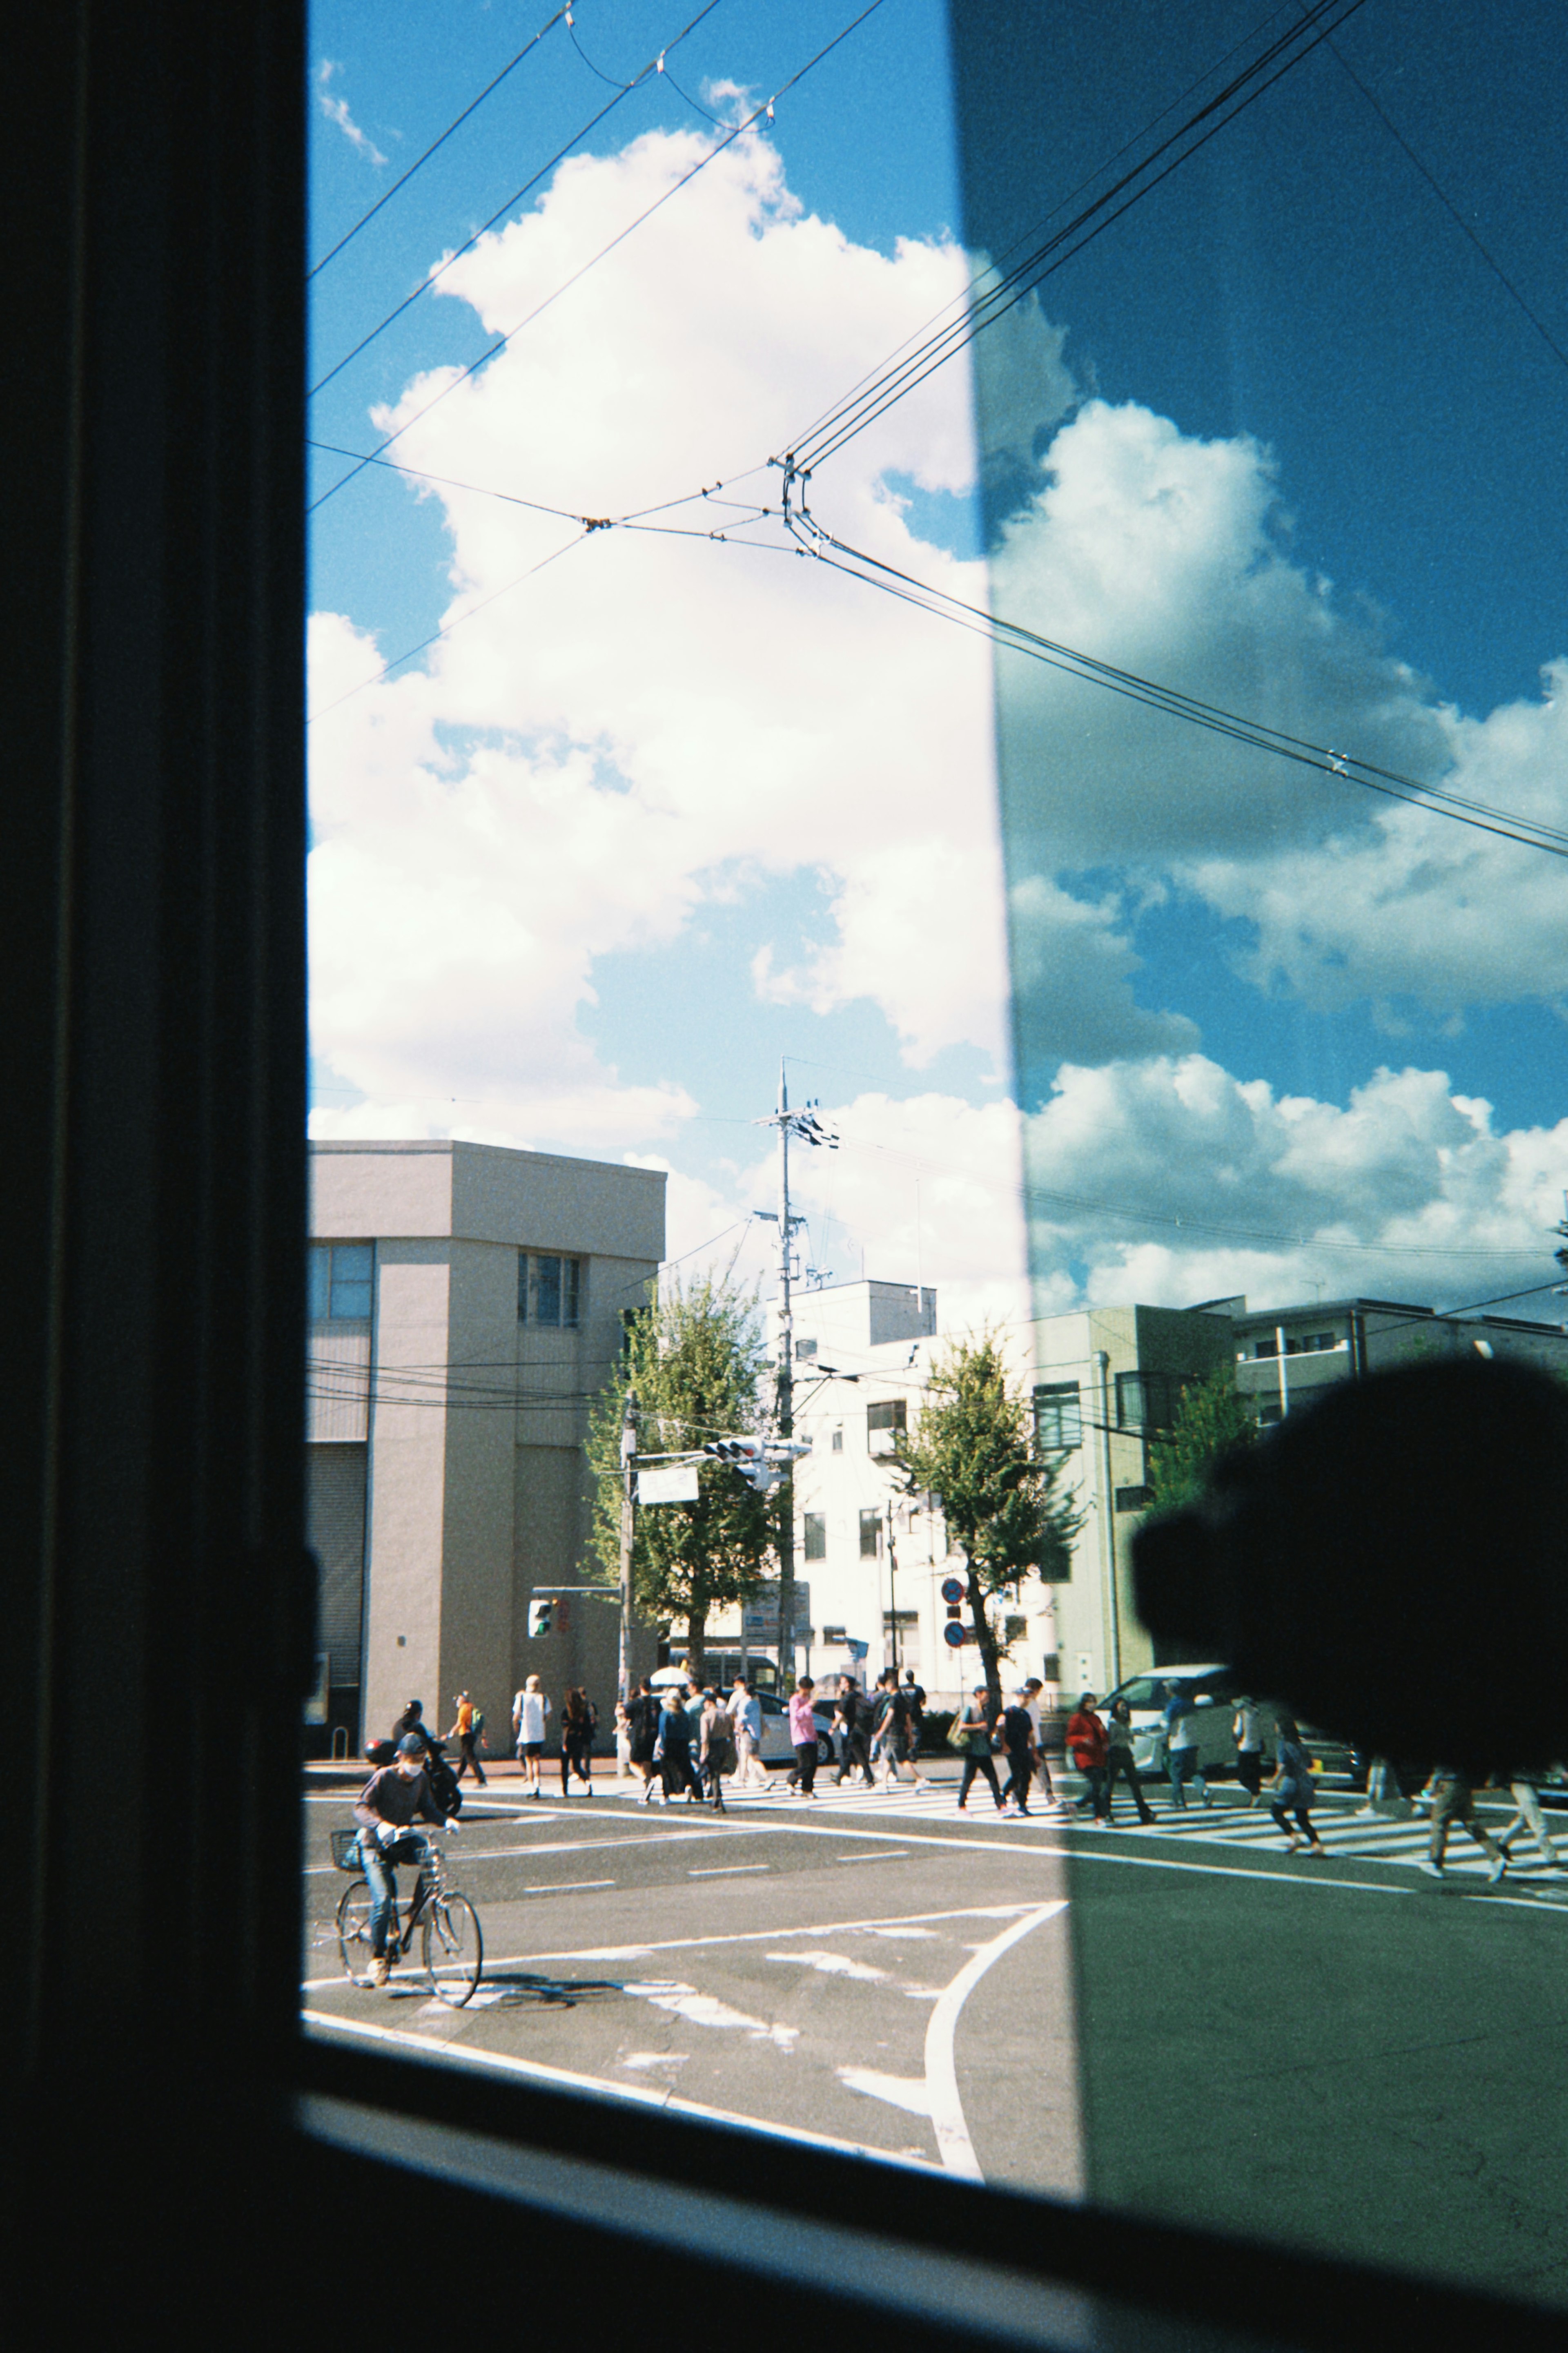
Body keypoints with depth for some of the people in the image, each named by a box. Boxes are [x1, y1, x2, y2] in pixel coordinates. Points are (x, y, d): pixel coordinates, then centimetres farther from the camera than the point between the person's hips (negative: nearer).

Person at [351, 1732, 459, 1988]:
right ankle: (378, 1957, -3)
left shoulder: (422, 1779, 0)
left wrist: (445, 1821, -16)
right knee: (383, 1899, -19)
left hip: (403, 1840, 4)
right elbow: (361, 1808, -23)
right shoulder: (383, 1777, -16)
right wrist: (380, 1825, -42)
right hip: (376, 1845, -4)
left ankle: (417, 1908, -6)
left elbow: (428, 1808, 5)